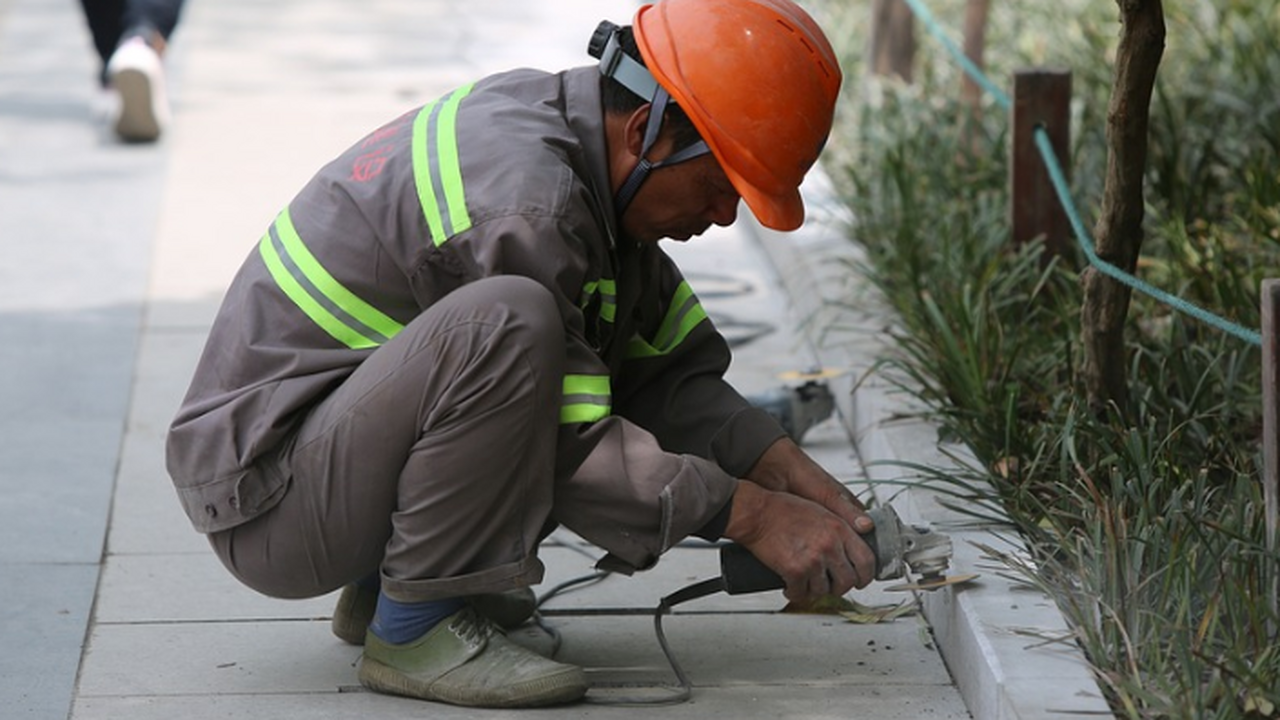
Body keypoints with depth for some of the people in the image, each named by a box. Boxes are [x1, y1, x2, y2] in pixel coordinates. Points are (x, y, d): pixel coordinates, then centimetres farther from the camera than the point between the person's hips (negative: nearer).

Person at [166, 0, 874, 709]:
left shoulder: (543, 113, 5)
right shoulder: (521, 202, -25)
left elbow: (667, 368, 10)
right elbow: (569, 447, -22)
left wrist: (787, 469, -2)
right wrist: (753, 516, -18)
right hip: (264, 502, -10)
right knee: (506, 322, -33)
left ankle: (379, 587, 14)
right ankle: (412, 626, -15)